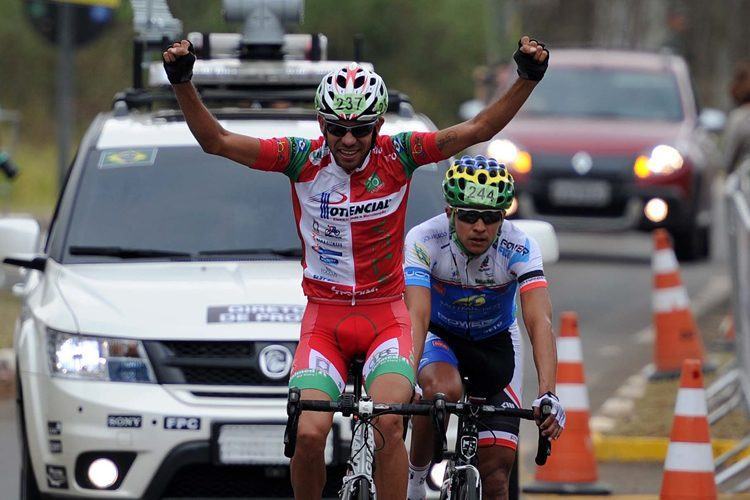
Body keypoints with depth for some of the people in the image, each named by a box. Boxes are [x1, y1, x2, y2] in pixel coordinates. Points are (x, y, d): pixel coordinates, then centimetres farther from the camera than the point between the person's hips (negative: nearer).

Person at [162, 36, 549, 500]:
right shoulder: (303, 159, -7)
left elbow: (479, 129, -10)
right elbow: (216, 140, -10)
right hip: (323, 318, 1)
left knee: (390, 423, -25)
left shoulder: (397, 157, -6)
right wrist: (183, 83, -24)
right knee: (309, 434, -18)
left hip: (386, 317, 0)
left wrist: (528, 78, -22)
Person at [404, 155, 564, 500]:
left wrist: (548, 394, -49)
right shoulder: (424, 241, -29)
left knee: (497, 465, -8)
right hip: (440, 335, -2)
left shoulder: (519, 248, -27)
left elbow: (540, 321, -36)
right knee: (444, 389, -37)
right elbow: (417, 316, -38)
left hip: (495, 343, 2)